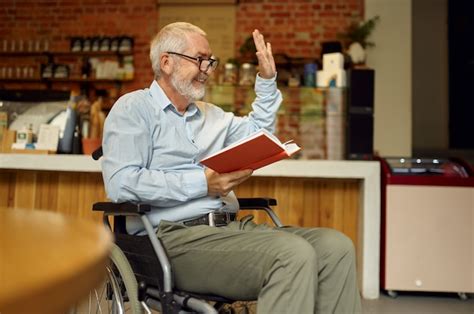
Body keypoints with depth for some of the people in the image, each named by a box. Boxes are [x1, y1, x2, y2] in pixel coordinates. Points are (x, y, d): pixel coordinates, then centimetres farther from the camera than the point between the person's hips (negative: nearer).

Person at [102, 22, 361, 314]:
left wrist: (267, 80, 27)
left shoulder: (210, 114, 24)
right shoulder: (134, 108, 1)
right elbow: (120, 183, -14)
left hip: (230, 228, 8)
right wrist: (202, 183, -14)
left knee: (336, 246, -13)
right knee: (294, 254, -29)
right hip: (174, 235, -7)